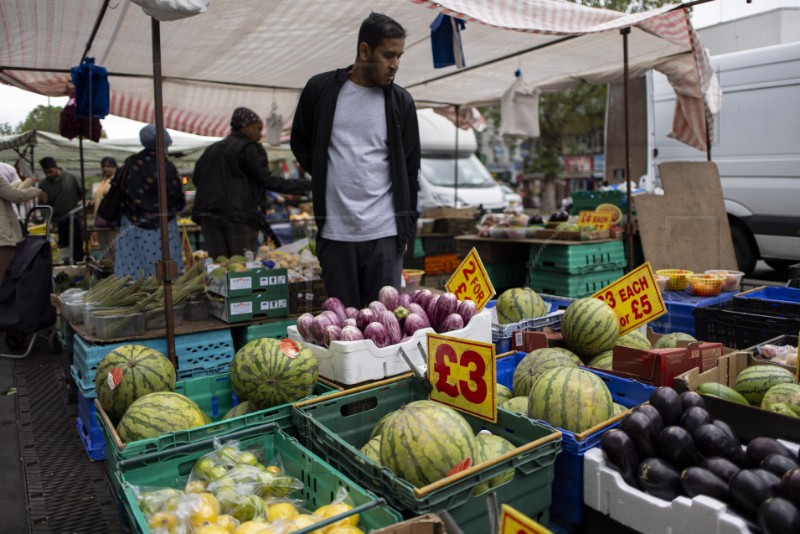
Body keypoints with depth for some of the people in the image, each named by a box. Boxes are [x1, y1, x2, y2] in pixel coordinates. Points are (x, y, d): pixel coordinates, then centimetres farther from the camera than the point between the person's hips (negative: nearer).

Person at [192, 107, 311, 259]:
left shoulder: (212, 149, 19)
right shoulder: (250, 148, -1)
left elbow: (196, 178, 15)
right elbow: (266, 180, -10)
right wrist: (305, 185, -10)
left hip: (208, 215, 6)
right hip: (239, 215, -6)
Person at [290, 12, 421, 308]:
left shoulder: (401, 101, 4)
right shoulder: (320, 89, 3)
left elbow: (410, 170, 6)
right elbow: (300, 142, 16)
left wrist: (407, 229, 3)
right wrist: (325, 177, 4)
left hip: (384, 234, 0)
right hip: (335, 232, 1)